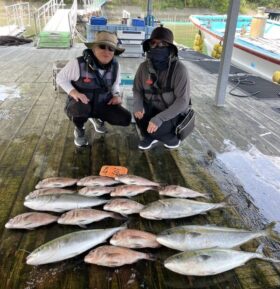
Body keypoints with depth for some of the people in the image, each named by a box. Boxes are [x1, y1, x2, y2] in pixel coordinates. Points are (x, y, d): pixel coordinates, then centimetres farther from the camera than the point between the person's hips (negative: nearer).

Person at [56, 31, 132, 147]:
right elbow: (60, 78, -9)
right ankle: (79, 130, -1)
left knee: (126, 118, -13)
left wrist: (116, 95, -9)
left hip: (102, 104, 5)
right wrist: (74, 92, -26)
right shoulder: (78, 63, -22)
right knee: (81, 108, -41)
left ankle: (97, 118, 20)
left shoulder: (115, 66, -7)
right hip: (80, 104, -4)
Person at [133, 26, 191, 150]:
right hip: (153, 108, 4)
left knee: (153, 129, -29)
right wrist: (138, 105, -20)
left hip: (173, 113, -4)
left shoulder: (179, 69, -22)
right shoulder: (144, 66, -8)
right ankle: (149, 137, 6)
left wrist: (159, 118, -32)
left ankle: (172, 138, 7)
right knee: (139, 113, -26)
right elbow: (137, 89, 3)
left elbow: (182, 101, -25)